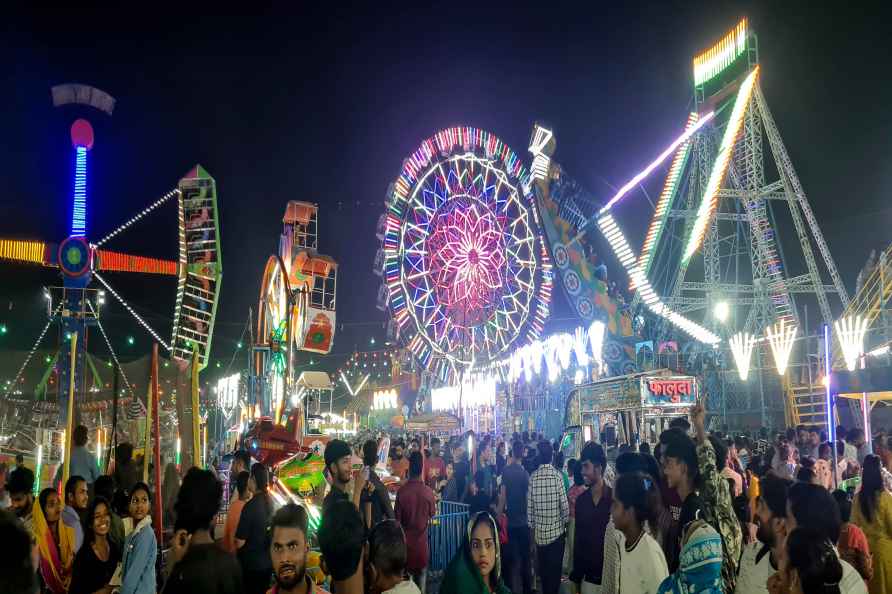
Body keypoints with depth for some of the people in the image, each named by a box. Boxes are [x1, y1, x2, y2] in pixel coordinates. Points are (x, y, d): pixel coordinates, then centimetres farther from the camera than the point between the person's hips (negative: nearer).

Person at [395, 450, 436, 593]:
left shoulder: (401, 491, -18)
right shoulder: (428, 492, -14)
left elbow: (397, 518, -9)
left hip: (405, 540, -1)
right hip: (421, 540, 1)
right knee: (421, 576, 15)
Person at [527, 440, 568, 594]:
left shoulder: (533, 477, -5)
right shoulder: (557, 475, -11)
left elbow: (529, 506, -2)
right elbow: (564, 505, -10)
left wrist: (531, 526, 11)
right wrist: (564, 522, 8)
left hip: (539, 532, 2)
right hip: (556, 531, -2)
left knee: (543, 569, 14)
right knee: (555, 570, 6)